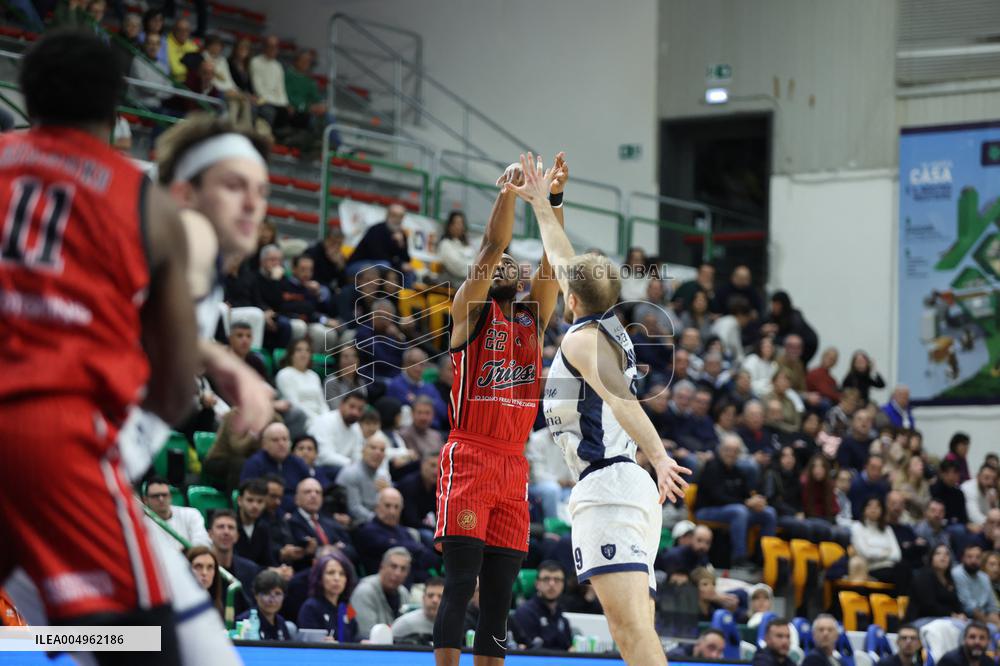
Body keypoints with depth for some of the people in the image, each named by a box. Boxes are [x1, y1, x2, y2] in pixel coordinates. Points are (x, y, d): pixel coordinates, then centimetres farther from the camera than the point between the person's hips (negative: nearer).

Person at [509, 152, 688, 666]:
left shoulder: (582, 338, -2)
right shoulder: (610, 330, 21)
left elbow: (619, 397, -20)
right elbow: (565, 261, 37)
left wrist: (657, 455, -34)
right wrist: (540, 202, 47)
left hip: (607, 484, -9)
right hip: (630, 490, 9)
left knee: (631, 625, -22)